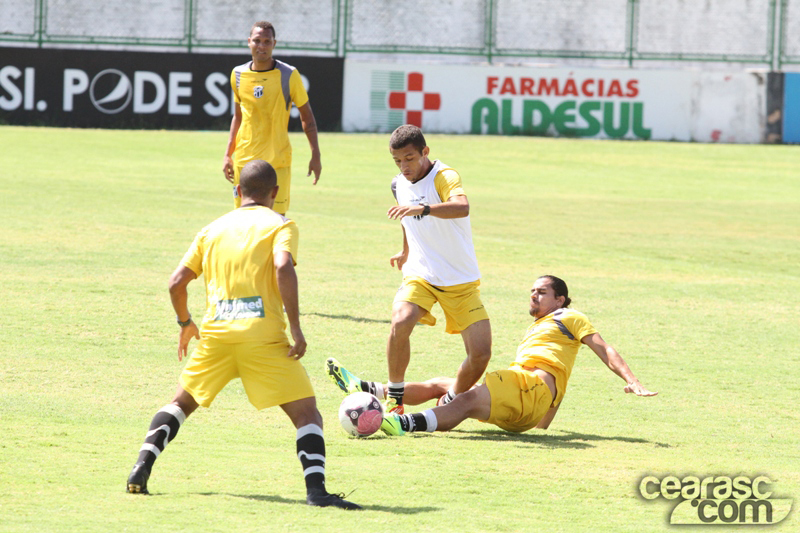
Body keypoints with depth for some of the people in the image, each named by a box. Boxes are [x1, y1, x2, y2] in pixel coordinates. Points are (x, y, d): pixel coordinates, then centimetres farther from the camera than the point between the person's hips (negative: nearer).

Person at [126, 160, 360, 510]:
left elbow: (177, 282, 14)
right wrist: (295, 327, -13)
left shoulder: (213, 229, 19)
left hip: (215, 334, 4)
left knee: (182, 402, 25)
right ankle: (316, 488, -20)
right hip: (263, 334, -4)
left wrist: (185, 323, 31)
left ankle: (142, 466, 9)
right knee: (307, 413, 0)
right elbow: (283, 267, -14)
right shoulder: (280, 225, 6)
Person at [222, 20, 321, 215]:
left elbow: (307, 116, 2)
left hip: (278, 161, -3)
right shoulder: (238, 75, 5)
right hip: (244, 160, 3)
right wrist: (228, 154, 12)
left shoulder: (288, 75, -5)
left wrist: (315, 155, -4)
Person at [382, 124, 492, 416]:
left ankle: (450, 402, 17)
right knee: (400, 321, -28)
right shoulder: (398, 185, 3)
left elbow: (462, 207, -41)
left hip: (461, 280, -3)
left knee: (481, 353, -11)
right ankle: (394, 398, -13)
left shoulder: (445, 177, -17)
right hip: (419, 275, 3)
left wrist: (422, 208, -55)